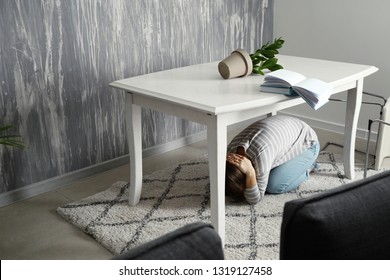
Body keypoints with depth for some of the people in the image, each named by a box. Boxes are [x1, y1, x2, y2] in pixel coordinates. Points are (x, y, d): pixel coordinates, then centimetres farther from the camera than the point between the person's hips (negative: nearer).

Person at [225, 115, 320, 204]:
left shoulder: (260, 156, -42)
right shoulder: (231, 149, -21)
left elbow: (254, 199, -30)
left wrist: (250, 173, -47)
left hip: (307, 143, -7)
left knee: (274, 186, -20)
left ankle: (307, 165, 6)